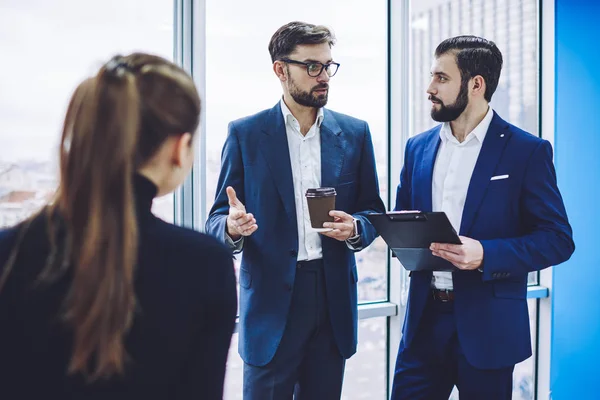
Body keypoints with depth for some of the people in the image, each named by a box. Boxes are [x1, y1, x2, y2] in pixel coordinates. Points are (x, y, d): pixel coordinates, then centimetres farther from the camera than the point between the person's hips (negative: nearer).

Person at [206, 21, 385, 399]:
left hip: (334, 299, 2)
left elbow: (374, 211, 11)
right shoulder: (245, 134, 1)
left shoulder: (354, 133, 7)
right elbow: (217, 220, 1)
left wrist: (355, 228, -12)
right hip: (271, 298, -2)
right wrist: (232, 226, -23)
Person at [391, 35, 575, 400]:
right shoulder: (419, 147, 8)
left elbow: (558, 240, -9)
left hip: (488, 325, -4)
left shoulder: (528, 151, -7)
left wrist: (486, 254, -22)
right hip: (424, 319, 4)